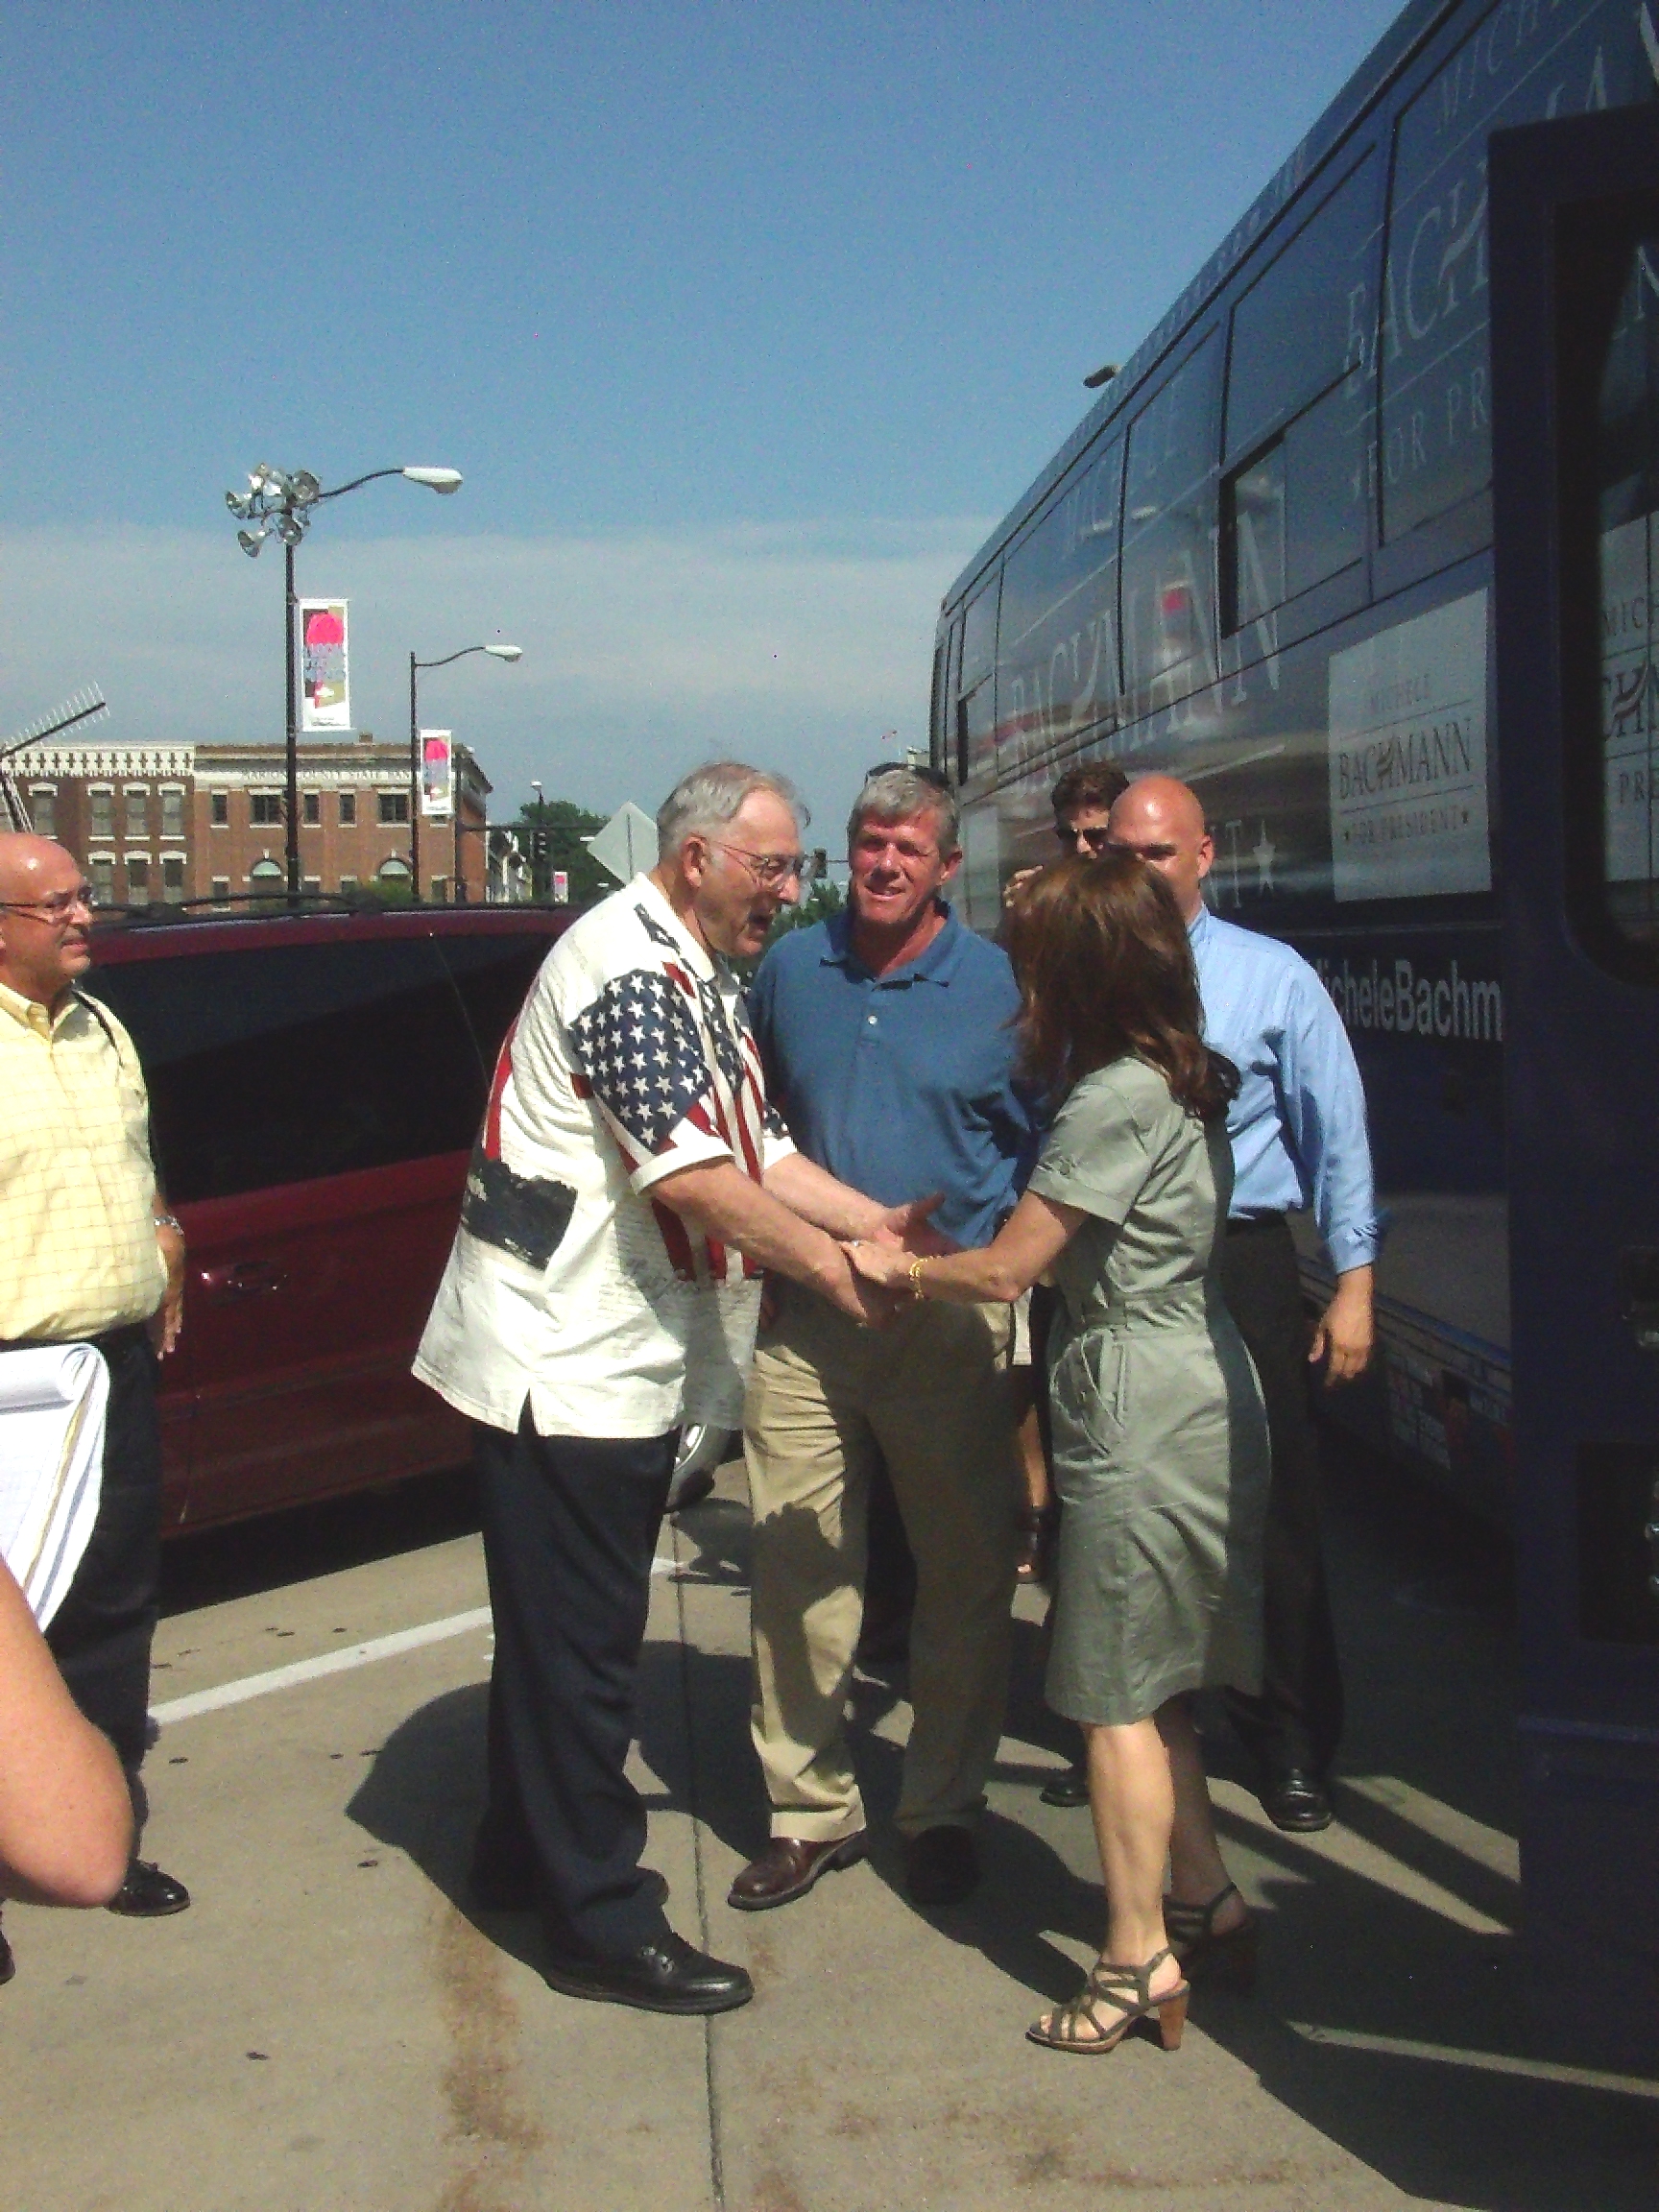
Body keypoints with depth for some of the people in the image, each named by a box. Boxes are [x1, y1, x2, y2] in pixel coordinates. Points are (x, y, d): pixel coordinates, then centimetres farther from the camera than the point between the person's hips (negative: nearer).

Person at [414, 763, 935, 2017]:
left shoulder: (706, 980, 14)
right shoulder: (630, 970, -19)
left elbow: (758, 1146, 11)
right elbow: (694, 1173, -25)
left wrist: (876, 1221, -1)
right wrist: (830, 1266, -17)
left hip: (629, 1356, 11)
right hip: (564, 1358, -11)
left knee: (569, 1622, 20)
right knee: (579, 1637, -2)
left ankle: (526, 1855, 35)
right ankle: (602, 1926, 7)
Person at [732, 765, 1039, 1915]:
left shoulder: (998, 987, -1)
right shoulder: (793, 968, 8)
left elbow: (1043, 1148, 6)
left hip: (948, 1324, -2)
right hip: (805, 1316, 2)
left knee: (965, 1574, 6)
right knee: (796, 1570, 3)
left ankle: (944, 1809, 22)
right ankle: (813, 1809, 17)